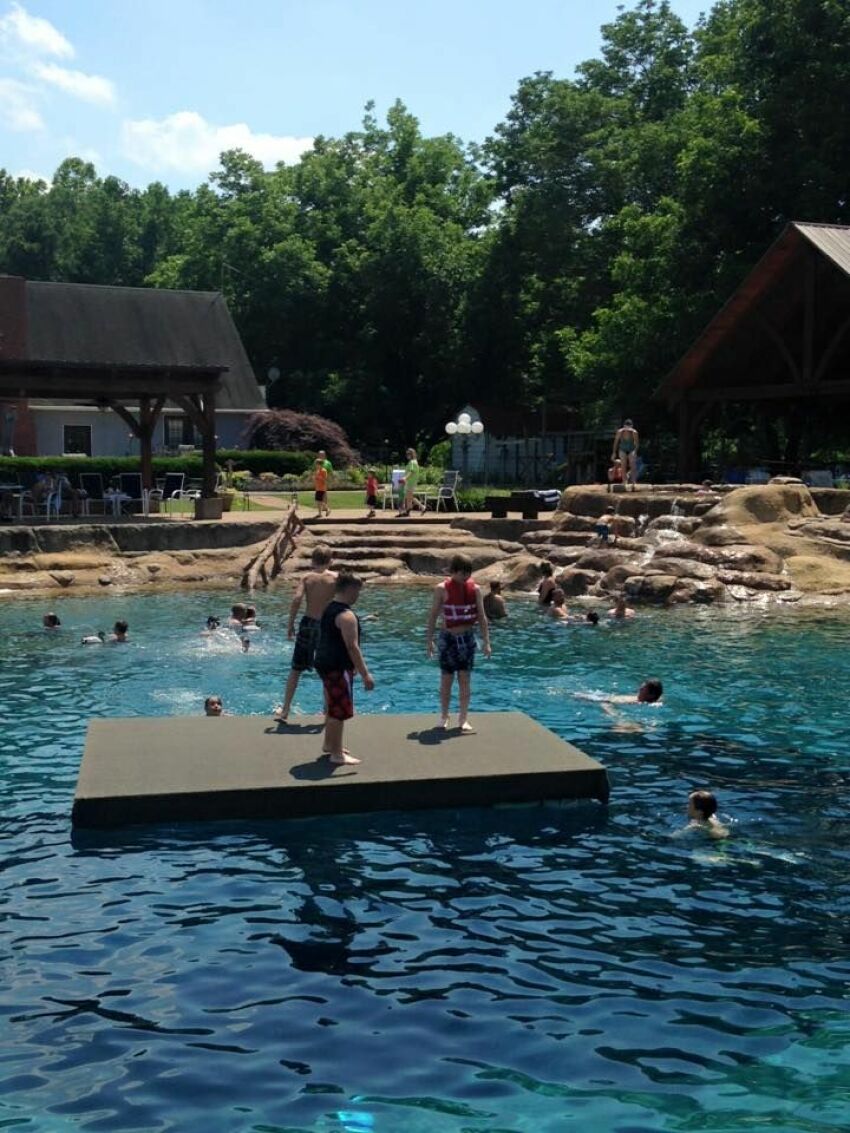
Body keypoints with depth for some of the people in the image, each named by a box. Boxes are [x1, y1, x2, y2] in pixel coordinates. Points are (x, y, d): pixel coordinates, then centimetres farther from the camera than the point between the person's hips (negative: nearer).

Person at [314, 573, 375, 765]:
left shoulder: (329, 608, 11)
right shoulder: (346, 615, -20)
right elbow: (352, 647, -25)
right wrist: (365, 674, -23)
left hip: (326, 663, 10)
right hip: (338, 668, -10)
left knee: (333, 707, 23)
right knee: (340, 711, -3)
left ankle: (329, 745, 35)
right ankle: (336, 754, 2)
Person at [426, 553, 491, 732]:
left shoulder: (475, 589, -2)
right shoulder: (442, 589, -9)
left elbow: (482, 617, 3)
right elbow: (433, 616, -3)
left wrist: (486, 641, -2)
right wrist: (429, 640, -6)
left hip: (468, 637, 2)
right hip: (448, 637, -2)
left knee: (465, 679, 2)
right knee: (446, 679, 4)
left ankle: (463, 718, 9)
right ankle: (444, 716, 18)